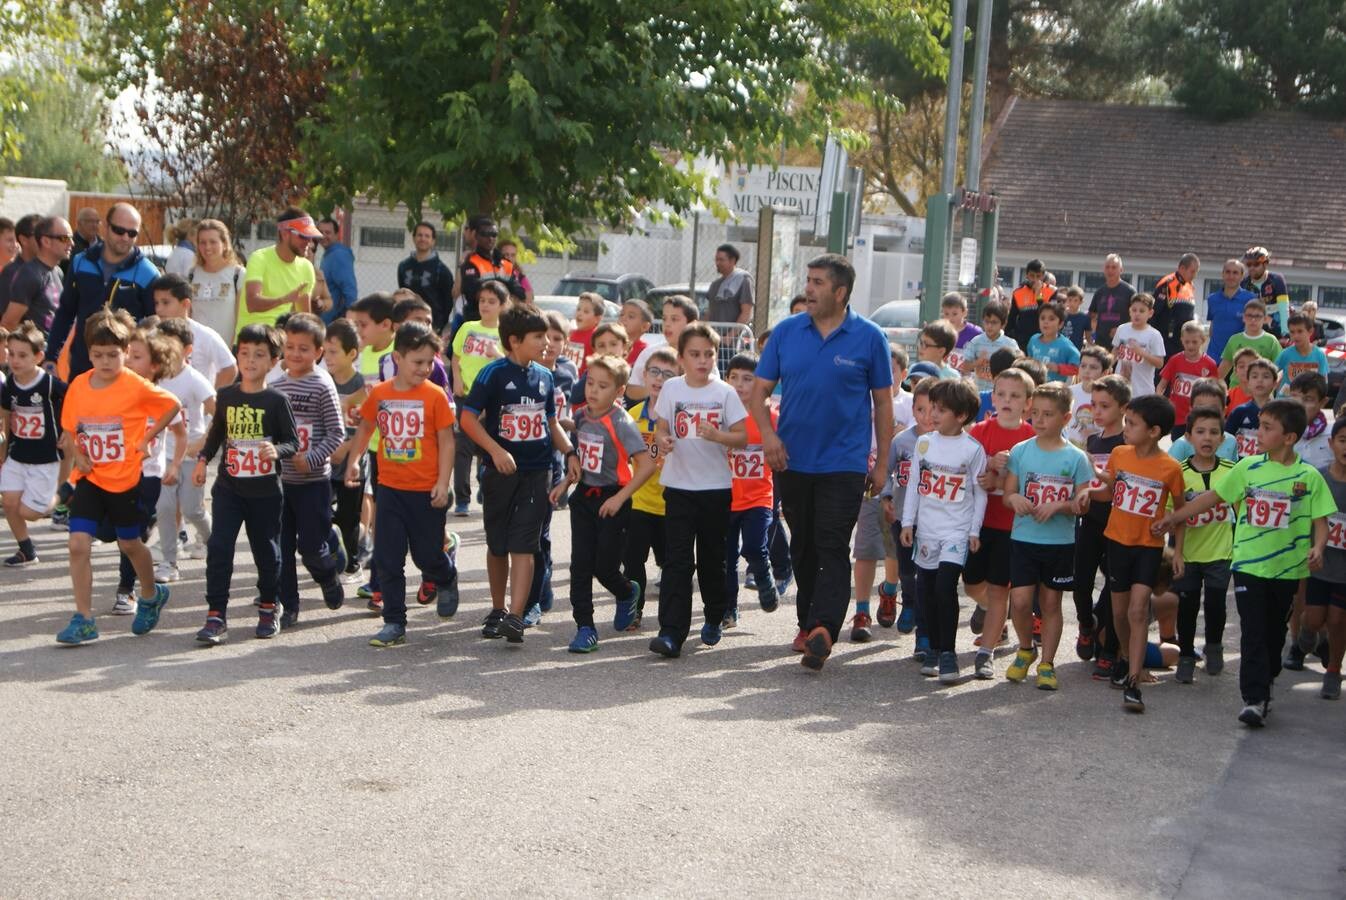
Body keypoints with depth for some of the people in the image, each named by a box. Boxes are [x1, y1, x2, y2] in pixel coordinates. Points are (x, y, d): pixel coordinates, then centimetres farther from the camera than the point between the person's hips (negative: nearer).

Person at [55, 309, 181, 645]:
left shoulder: (136, 386, -12)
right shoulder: (78, 385, -2)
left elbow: (173, 406, 0)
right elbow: (68, 431, 9)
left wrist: (148, 437, -6)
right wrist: (76, 453, -8)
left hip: (126, 479, -3)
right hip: (90, 479, 3)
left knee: (130, 544, 14)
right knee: (78, 544, -10)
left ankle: (151, 595, 41)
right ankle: (83, 619, -2)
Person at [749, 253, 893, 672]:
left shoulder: (869, 337, -3)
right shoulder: (786, 331, 3)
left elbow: (882, 402, 3)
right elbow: (760, 390, 7)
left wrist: (882, 462, 1)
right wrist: (768, 434, -11)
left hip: (843, 463, -4)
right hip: (791, 461, 4)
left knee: (833, 549, -9)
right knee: (803, 547, 13)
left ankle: (823, 629, -15)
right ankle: (808, 622, 24)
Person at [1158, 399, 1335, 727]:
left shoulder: (1309, 476, -2)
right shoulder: (1248, 467, 1)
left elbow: (1320, 520, 1)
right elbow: (1213, 496, 7)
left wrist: (1317, 548, -18)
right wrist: (1174, 517, 6)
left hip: (1287, 568, 0)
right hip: (1249, 564, 0)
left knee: (1274, 632, 13)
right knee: (1253, 633, -6)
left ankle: (1263, 688, 29)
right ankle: (1254, 699, -9)